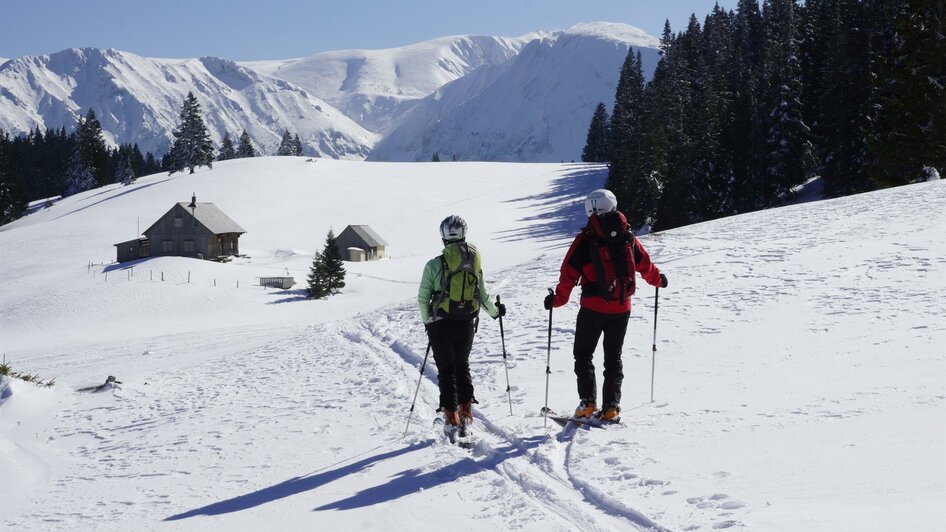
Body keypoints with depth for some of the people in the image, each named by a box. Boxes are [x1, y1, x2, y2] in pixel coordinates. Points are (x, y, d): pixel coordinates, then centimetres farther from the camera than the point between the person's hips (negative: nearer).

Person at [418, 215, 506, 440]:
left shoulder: (434, 265, -12)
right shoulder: (475, 259, -3)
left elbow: (423, 298, -7)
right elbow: (482, 295, 2)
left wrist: (427, 321, 11)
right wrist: (495, 311, 21)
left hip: (441, 325, -3)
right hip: (467, 324, 3)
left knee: (446, 371, 9)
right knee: (462, 367, 20)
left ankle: (452, 421, 7)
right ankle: (466, 417, 16)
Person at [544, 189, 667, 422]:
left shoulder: (585, 240, -8)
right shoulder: (627, 237, 4)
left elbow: (569, 273, -10)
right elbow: (646, 265, 16)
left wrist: (558, 299, -1)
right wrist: (659, 279, 34)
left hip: (593, 307, -3)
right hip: (622, 308, 3)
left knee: (583, 354, 11)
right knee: (613, 356, 13)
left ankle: (588, 403, 0)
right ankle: (611, 407, 7)